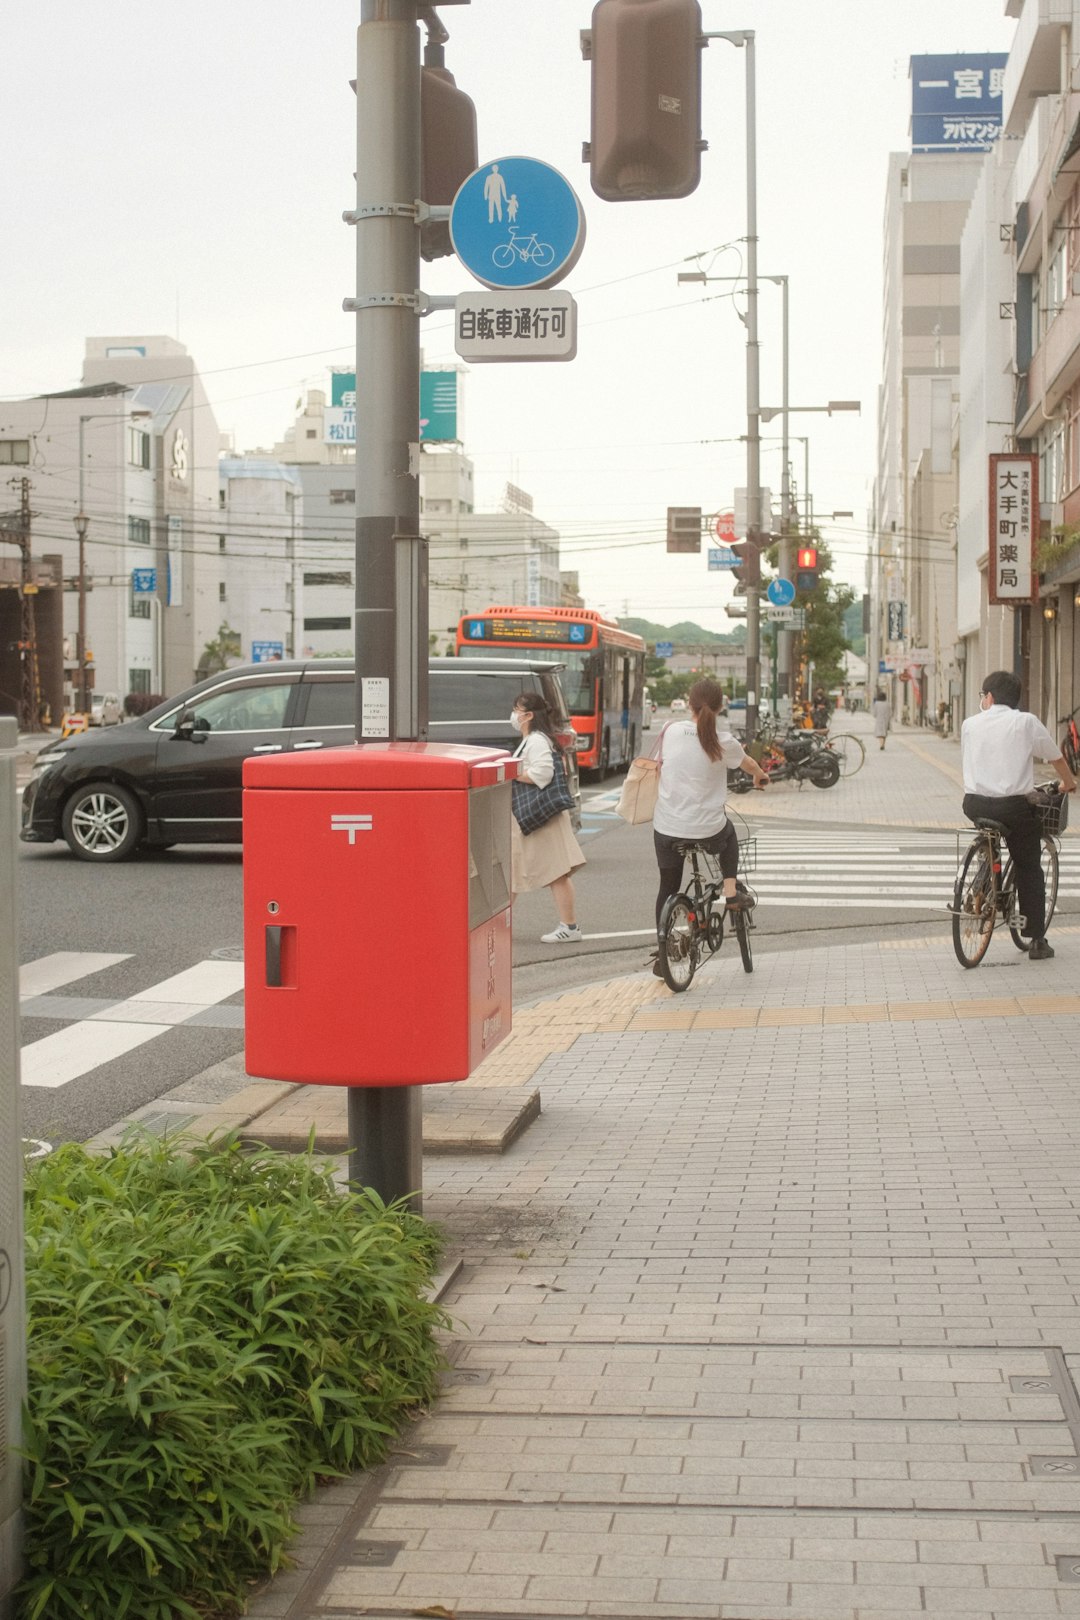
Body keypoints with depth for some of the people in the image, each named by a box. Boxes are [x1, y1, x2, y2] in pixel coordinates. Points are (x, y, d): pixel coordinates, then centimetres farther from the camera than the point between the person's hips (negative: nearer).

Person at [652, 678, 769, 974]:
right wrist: (761, 776, 36)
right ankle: (731, 891, 23)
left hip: (667, 827, 2)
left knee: (668, 888, 18)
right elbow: (748, 765, 12)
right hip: (708, 830, -2)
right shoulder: (723, 742, -9)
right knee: (729, 834, 35)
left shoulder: (670, 730, -5)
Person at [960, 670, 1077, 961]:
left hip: (975, 804, 2)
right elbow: (1055, 757, 11)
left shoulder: (970, 724, 6)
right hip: (1014, 806, -2)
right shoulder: (1026, 722, -1)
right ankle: (1036, 940, 8)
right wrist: (1069, 783, 32)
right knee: (1029, 870, 9)